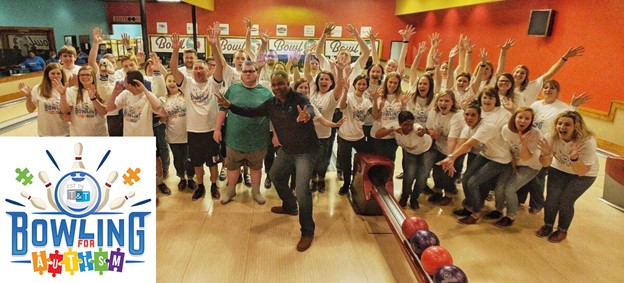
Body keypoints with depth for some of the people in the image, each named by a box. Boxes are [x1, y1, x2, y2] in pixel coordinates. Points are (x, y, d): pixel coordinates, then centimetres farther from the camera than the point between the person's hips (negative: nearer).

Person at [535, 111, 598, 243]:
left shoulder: (587, 142, -32)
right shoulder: (552, 137, -24)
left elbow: (581, 172, -29)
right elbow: (546, 164, -15)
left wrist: (574, 158, -47)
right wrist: (547, 155, -36)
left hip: (584, 175, -3)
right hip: (559, 169, 3)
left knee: (565, 202, -8)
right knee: (551, 199, -6)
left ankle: (562, 231, 18)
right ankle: (547, 226, 19)